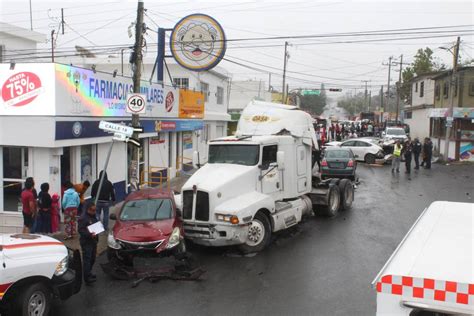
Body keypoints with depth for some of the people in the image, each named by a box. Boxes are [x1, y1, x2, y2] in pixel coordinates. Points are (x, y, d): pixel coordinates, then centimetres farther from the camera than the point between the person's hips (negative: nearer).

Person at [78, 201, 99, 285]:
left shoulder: (93, 217, 12)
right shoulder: (83, 218, -16)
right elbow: (80, 230, -21)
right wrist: (89, 234, -30)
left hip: (93, 241, 9)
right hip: (86, 242, -9)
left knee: (92, 259, 18)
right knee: (87, 260, -8)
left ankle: (88, 273, 34)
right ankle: (87, 278, -7)